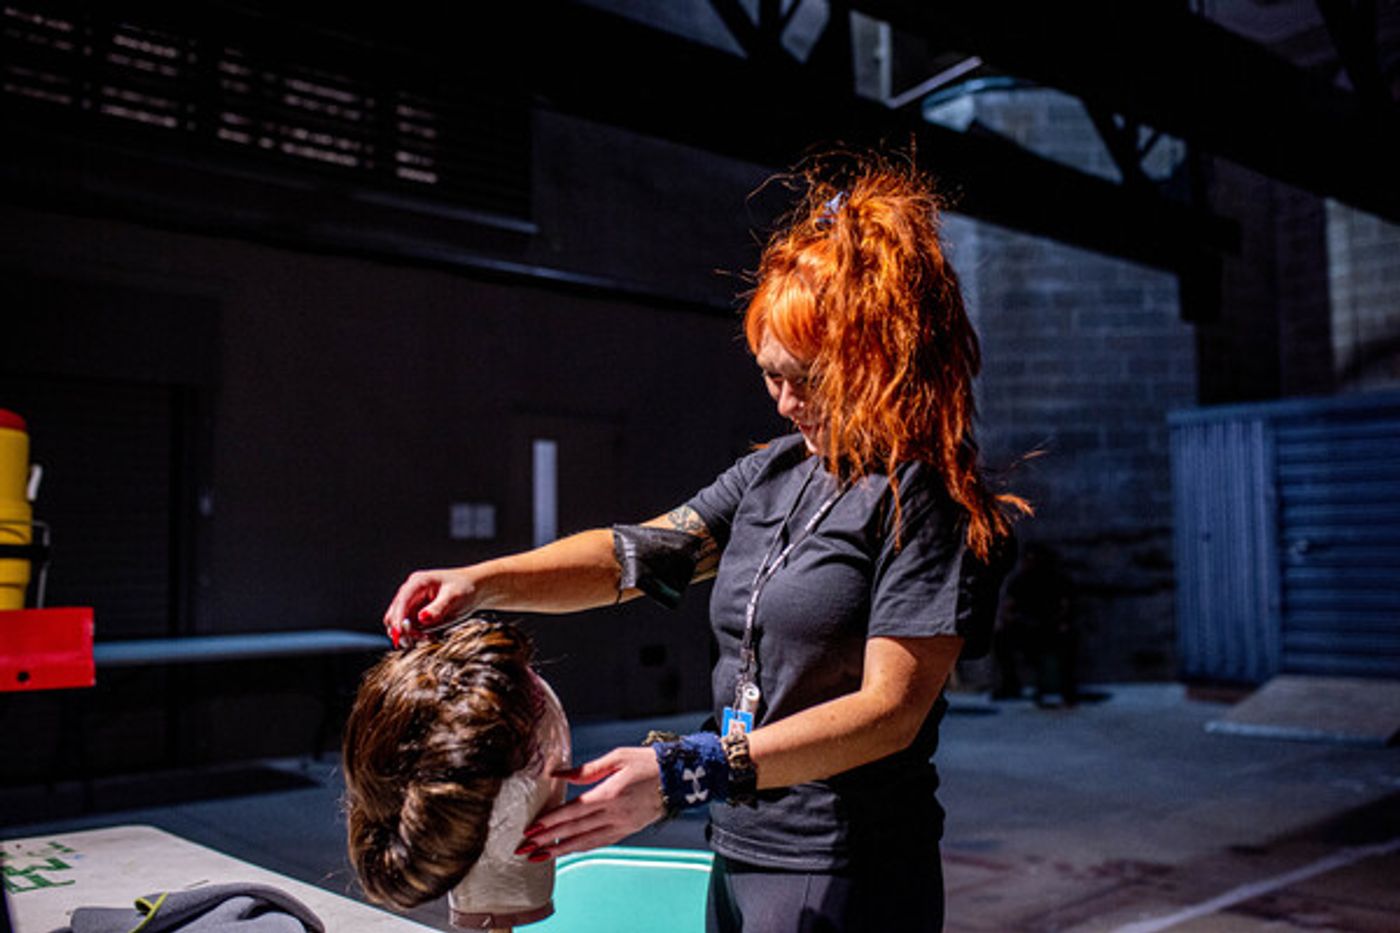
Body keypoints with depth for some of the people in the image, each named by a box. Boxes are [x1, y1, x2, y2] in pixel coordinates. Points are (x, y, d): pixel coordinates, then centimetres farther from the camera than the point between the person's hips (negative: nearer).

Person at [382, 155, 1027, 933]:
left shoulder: (925, 498, -14)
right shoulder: (772, 472, 8)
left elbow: (889, 709, -21)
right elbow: (638, 554, -1)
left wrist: (687, 773, -28)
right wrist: (480, 583, -16)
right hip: (737, 857, 7)